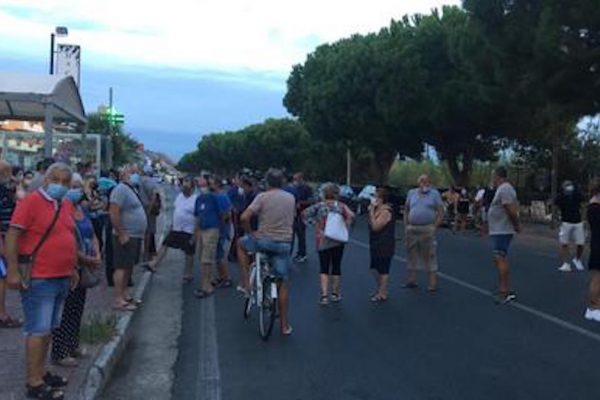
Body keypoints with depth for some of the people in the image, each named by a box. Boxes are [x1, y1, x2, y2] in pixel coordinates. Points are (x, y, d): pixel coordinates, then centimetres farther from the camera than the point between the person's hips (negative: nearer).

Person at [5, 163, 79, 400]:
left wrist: (72, 269, 21)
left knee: (49, 329, 16)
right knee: (38, 330, -3)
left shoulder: (66, 205, 11)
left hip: (62, 279, 8)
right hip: (38, 279, -8)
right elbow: (12, 236, -15)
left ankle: (40, 372, 28)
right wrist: (13, 271, -19)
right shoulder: (31, 201, -12)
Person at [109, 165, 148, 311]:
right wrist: (121, 234, -22)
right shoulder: (121, 189, -14)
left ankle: (124, 295, 24)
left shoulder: (131, 189, 16)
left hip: (135, 236, 10)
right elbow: (114, 213, -22)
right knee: (122, 267, -7)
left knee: (128, 267, 15)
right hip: (126, 237, -10)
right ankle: (118, 300, -4)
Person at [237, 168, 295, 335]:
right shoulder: (291, 198, 8)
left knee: (241, 244, 28)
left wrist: (249, 233, 0)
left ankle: (246, 282, 20)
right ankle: (284, 325, 13)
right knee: (283, 282, 10)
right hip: (284, 243, 4)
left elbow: (245, 217, -16)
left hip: (264, 240, -3)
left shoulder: (262, 196, -7)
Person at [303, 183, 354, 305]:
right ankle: (335, 293, 22)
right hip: (338, 240, 0)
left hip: (322, 241, 0)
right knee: (336, 266, 12)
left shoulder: (319, 206, -2)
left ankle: (324, 295, -7)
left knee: (324, 268, 4)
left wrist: (314, 223, -3)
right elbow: (351, 216, -18)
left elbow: (305, 214, -9)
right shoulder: (341, 206, -3)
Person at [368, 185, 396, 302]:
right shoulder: (378, 209, 12)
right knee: (375, 268, 19)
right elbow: (371, 225, 13)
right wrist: (371, 211, 1)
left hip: (384, 246, -10)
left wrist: (372, 212, -21)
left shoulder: (385, 212, -19)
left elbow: (375, 226, -24)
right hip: (376, 245, 10)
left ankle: (382, 294, 6)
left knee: (383, 270, -2)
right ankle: (379, 289, 33)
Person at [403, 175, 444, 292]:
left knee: (430, 256, -2)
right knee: (412, 255, 11)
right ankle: (412, 280, 23)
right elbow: (406, 211, 15)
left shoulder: (435, 194, 2)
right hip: (412, 229, 4)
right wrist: (406, 226, 6)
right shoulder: (411, 193, 12)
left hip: (427, 229, -4)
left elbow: (441, 213, -1)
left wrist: (434, 228, -9)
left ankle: (433, 283, 3)